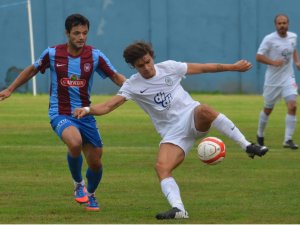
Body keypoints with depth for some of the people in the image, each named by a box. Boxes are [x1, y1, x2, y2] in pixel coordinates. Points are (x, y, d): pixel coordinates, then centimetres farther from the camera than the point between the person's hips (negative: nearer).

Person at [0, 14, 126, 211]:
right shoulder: (52, 54, -6)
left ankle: (90, 194, 38)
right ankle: (78, 184, -5)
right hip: (60, 114, -3)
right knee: (75, 143, -33)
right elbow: (32, 70, 11)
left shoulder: (95, 56, -5)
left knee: (95, 161, 5)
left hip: (85, 114, 3)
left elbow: (116, 77, 0)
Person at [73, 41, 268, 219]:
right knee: (162, 167, -26)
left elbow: (203, 68, 9)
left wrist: (234, 67, 12)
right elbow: (109, 105, -10)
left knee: (204, 110, -37)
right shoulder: (133, 85, -1)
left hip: (193, 118, -1)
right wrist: (87, 110, -30)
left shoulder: (169, 67, 1)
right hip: (173, 134, 1)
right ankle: (178, 209, -32)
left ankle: (248, 146, -30)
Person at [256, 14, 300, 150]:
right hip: (273, 80, -3)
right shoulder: (269, 39, -12)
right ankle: (260, 135, 36)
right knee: (268, 109, 10)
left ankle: (288, 140, -13)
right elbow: (258, 57, -12)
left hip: (288, 78, 3)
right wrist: (273, 62, -27)